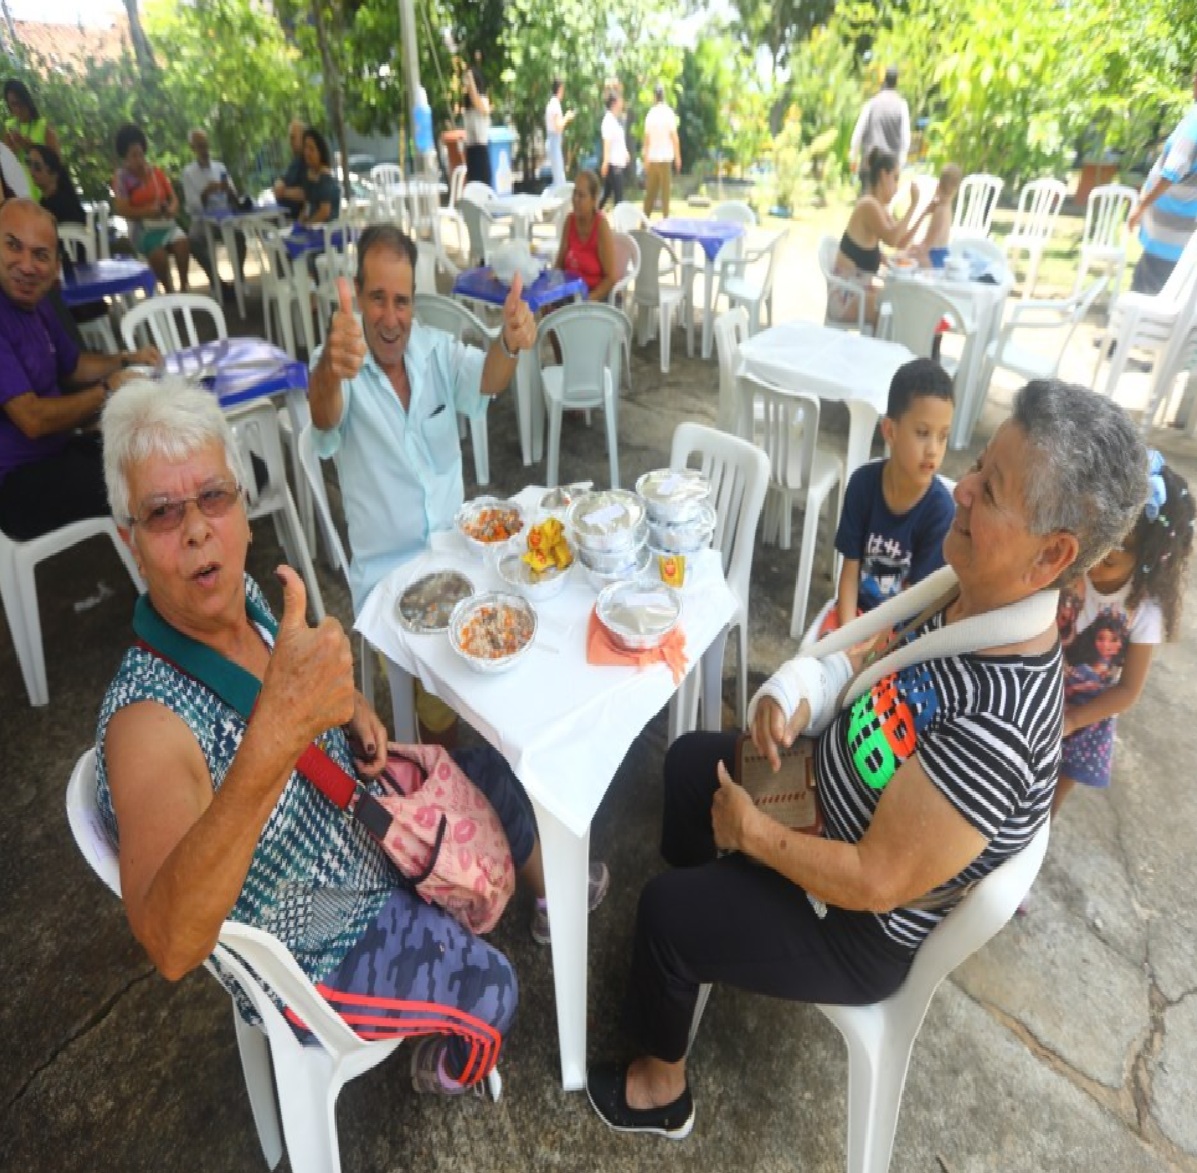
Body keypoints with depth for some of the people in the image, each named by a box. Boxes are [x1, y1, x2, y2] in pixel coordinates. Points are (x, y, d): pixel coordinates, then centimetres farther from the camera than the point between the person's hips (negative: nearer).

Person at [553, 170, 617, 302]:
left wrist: (588, 301, -23)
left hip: (596, 296, -5)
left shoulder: (601, 225, -12)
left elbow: (611, 277, -14)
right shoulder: (570, 220, 4)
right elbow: (559, 263, 11)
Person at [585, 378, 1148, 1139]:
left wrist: (754, 833, -18)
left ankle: (663, 1086, 32)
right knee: (691, 759, 17)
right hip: (836, 805, 8)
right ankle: (706, 915, 46)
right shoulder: (967, 598, -15)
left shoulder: (994, 726, -40)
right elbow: (869, 655, 2)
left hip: (861, 930, -8)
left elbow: (875, 883, -31)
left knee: (664, 911, -1)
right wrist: (799, 692, -17)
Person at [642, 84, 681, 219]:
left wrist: (646, 158, 12)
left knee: (650, 191, 10)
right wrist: (678, 157, -2)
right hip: (665, 158, -4)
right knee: (665, 191, 1)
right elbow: (674, 136, -8)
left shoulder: (650, 114, 4)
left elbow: (646, 138, 4)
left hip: (652, 158, 4)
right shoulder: (669, 113, -6)